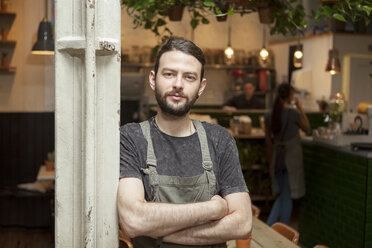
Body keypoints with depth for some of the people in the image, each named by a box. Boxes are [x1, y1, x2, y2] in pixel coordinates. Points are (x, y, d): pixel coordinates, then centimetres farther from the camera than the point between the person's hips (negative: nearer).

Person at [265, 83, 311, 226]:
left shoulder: (270, 116, 1)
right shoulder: (293, 114, -15)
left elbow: (268, 140, 7)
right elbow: (308, 129, 0)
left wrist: (271, 161, 16)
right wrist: (300, 109, 2)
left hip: (277, 157, 5)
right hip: (291, 158, -5)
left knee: (282, 195, 20)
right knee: (287, 196, 5)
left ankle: (269, 226, 13)